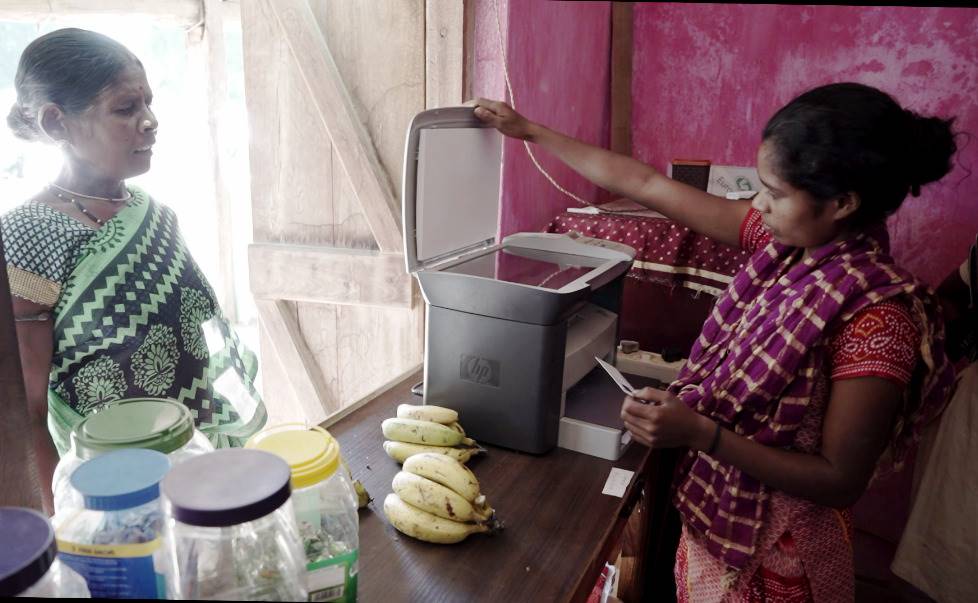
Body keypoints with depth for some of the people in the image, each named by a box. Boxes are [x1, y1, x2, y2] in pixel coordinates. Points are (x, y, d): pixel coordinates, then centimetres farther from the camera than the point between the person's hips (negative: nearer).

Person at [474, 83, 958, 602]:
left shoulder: (877, 318, -28)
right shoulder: (785, 239, -9)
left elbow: (840, 480, -23)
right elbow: (645, 185, -6)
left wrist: (700, 434, -31)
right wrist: (530, 131, -1)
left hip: (772, 551, -6)